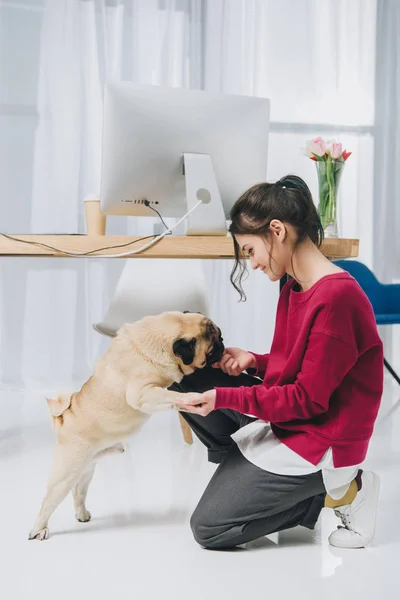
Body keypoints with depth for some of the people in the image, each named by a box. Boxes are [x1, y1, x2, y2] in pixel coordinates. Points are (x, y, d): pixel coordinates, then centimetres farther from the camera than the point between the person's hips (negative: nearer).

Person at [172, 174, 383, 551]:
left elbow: (309, 399, -23)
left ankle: (338, 492, 1)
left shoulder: (336, 297, -25)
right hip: (287, 416, 9)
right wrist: (254, 362, -5)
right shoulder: (294, 289, 4)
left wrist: (226, 398, -23)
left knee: (208, 528, -5)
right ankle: (247, 469, 2)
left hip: (320, 437, -9)